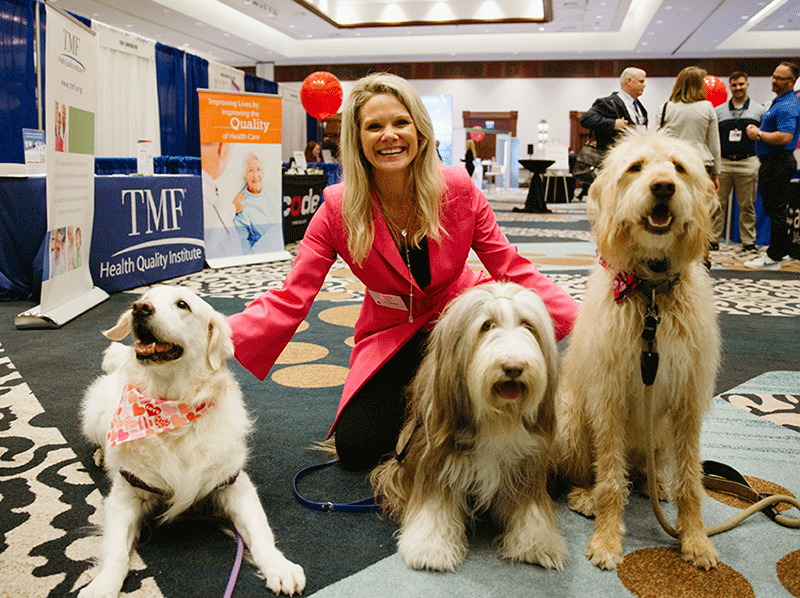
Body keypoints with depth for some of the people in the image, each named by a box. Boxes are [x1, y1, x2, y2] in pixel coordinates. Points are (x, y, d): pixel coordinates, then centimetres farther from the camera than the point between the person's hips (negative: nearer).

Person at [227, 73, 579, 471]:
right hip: (390, 337, 0)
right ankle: (415, 406, 20)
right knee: (356, 447, -14)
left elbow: (512, 270, -12)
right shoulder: (338, 208, -17)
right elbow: (289, 300, -21)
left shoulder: (457, 188, -16)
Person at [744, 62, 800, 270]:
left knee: (776, 210, -8)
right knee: (776, 209, 15)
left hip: (778, 164, -11)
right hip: (773, 162, 11)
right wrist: (758, 129, 11)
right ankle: (780, 251, 24)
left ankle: (774, 257, -5)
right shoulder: (780, 102, 18)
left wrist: (759, 135, -15)